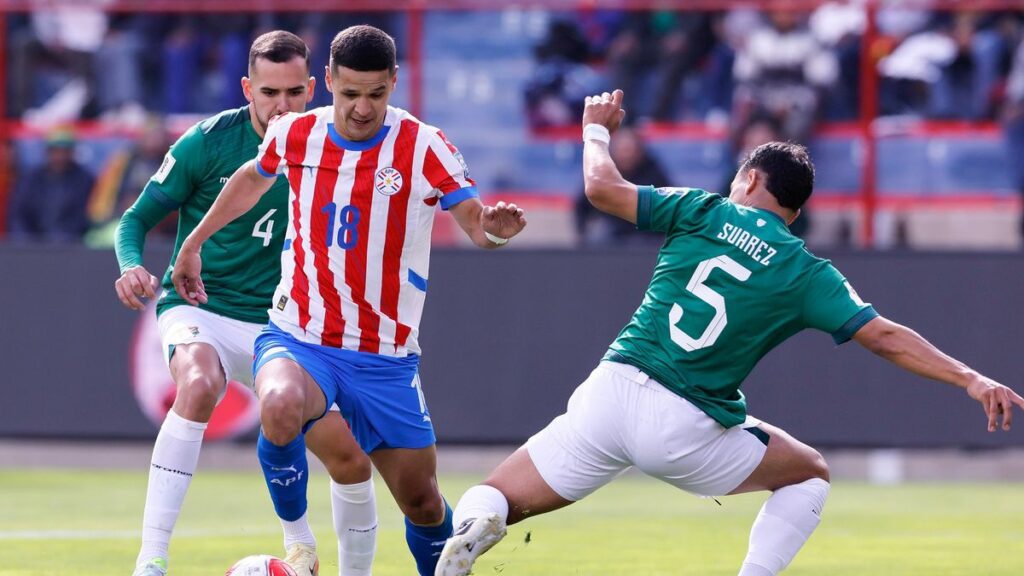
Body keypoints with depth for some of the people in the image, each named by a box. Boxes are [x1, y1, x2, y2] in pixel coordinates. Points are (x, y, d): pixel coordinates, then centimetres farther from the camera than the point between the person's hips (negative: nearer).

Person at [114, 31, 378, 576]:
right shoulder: (209, 141, -10)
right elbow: (137, 219, -3)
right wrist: (132, 266, -23)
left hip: (278, 322, 4)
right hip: (199, 308, -4)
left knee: (350, 456, -4)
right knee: (199, 384, -38)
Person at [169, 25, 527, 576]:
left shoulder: (424, 148, -10)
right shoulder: (295, 135, -2)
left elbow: (476, 223, -16)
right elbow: (253, 179, 21)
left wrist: (495, 227, -40)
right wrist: (194, 243, 28)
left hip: (386, 358, 0)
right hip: (298, 338, 0)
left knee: (422, 503, 4)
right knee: (281, 408, -35)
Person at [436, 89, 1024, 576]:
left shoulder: (704, 212, 7)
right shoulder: (806, 272, 6)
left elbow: (603, 187, 7)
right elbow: (883, 336, -1)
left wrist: (597, 130, 26)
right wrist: (971, 379, 1)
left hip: (611, 392, 1)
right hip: (686, 432, -1)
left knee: (495, 503, 8)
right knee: (812, 474, 23)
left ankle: (479, 520, -29)